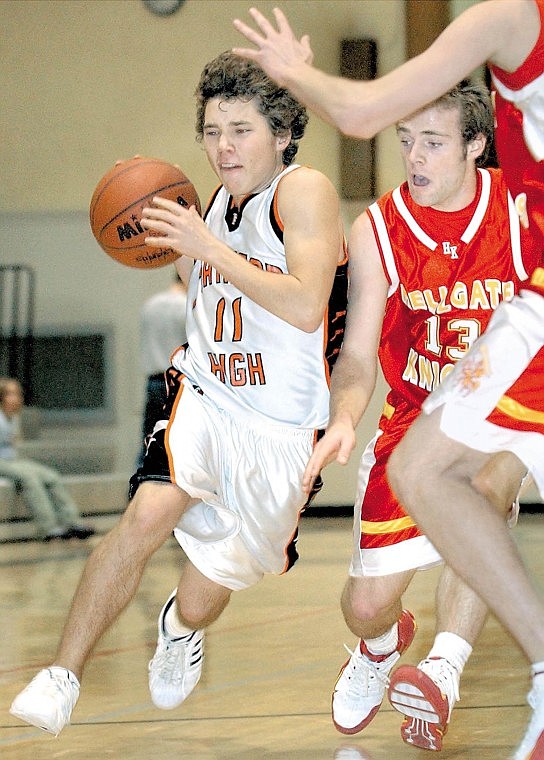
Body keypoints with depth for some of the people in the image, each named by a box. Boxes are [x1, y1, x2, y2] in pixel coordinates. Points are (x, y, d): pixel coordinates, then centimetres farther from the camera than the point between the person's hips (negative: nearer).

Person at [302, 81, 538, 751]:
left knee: (488, 478, -37)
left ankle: (446, 663, -28)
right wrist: (342, 420, -31)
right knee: (365, 607, 0)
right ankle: (382, 645, 40)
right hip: (413, 418, 1)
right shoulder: (376, 231, -10)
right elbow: (358, 354, -11)